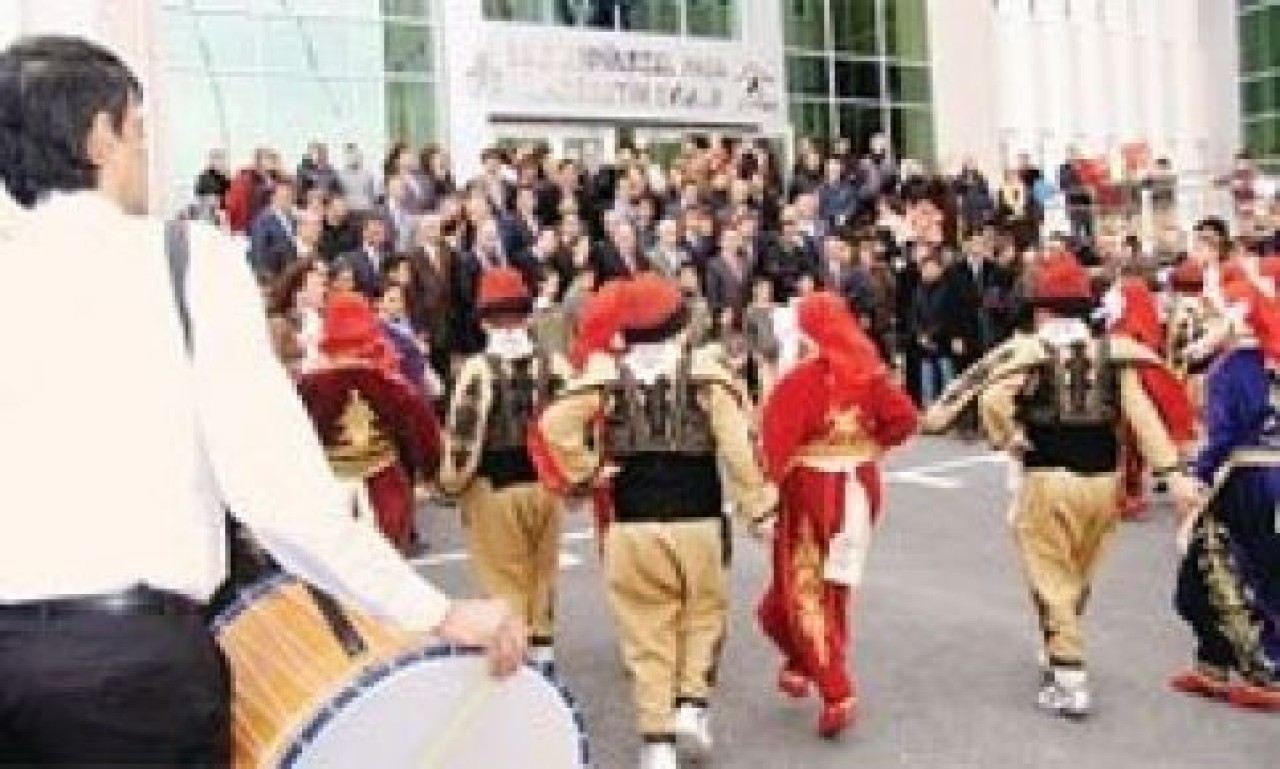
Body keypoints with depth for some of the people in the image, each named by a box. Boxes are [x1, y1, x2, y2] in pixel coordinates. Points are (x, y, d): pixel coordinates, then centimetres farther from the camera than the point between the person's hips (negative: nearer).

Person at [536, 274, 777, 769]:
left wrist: (586, 472, 0)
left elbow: (555, 425, -13)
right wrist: (757, 507, -4)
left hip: (633, 525, 1)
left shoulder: (606, 375, -2)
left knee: (648, 631, 10)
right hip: (698, 522, 0)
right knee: (704, 613, 22)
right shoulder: (706, 371, -4)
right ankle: (692, 702, 9)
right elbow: (737, 444, -11)